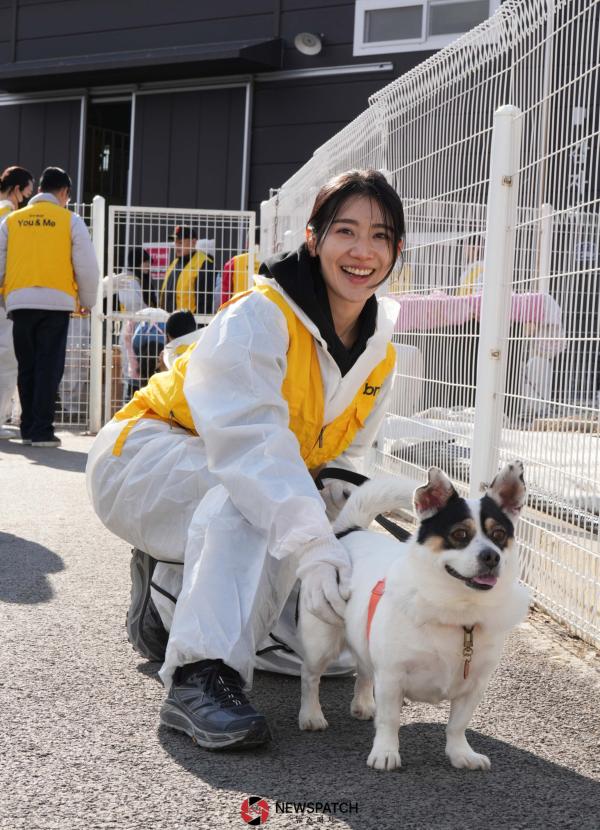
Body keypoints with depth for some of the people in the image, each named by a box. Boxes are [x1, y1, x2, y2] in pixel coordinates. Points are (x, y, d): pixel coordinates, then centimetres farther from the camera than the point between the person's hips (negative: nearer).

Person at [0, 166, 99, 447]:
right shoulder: (70, 220, 2)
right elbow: (87, 267, 1)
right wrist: (87, 302, 14)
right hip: (56, 302, -3)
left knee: (26, 369, 12)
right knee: (49, 368, 0)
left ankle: (28, 428, 16)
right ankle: (42, 431, -3)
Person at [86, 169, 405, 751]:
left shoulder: (378, 354, 0)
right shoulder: (258, 318, -25)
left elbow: (345, 461, 1)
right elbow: (251, 439, -39)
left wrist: (336, 519, -20)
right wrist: (310, 541, -50)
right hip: (148, 462, -7)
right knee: (249, 499, -39)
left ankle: (171, 589, 14)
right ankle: (202, 675, -39)